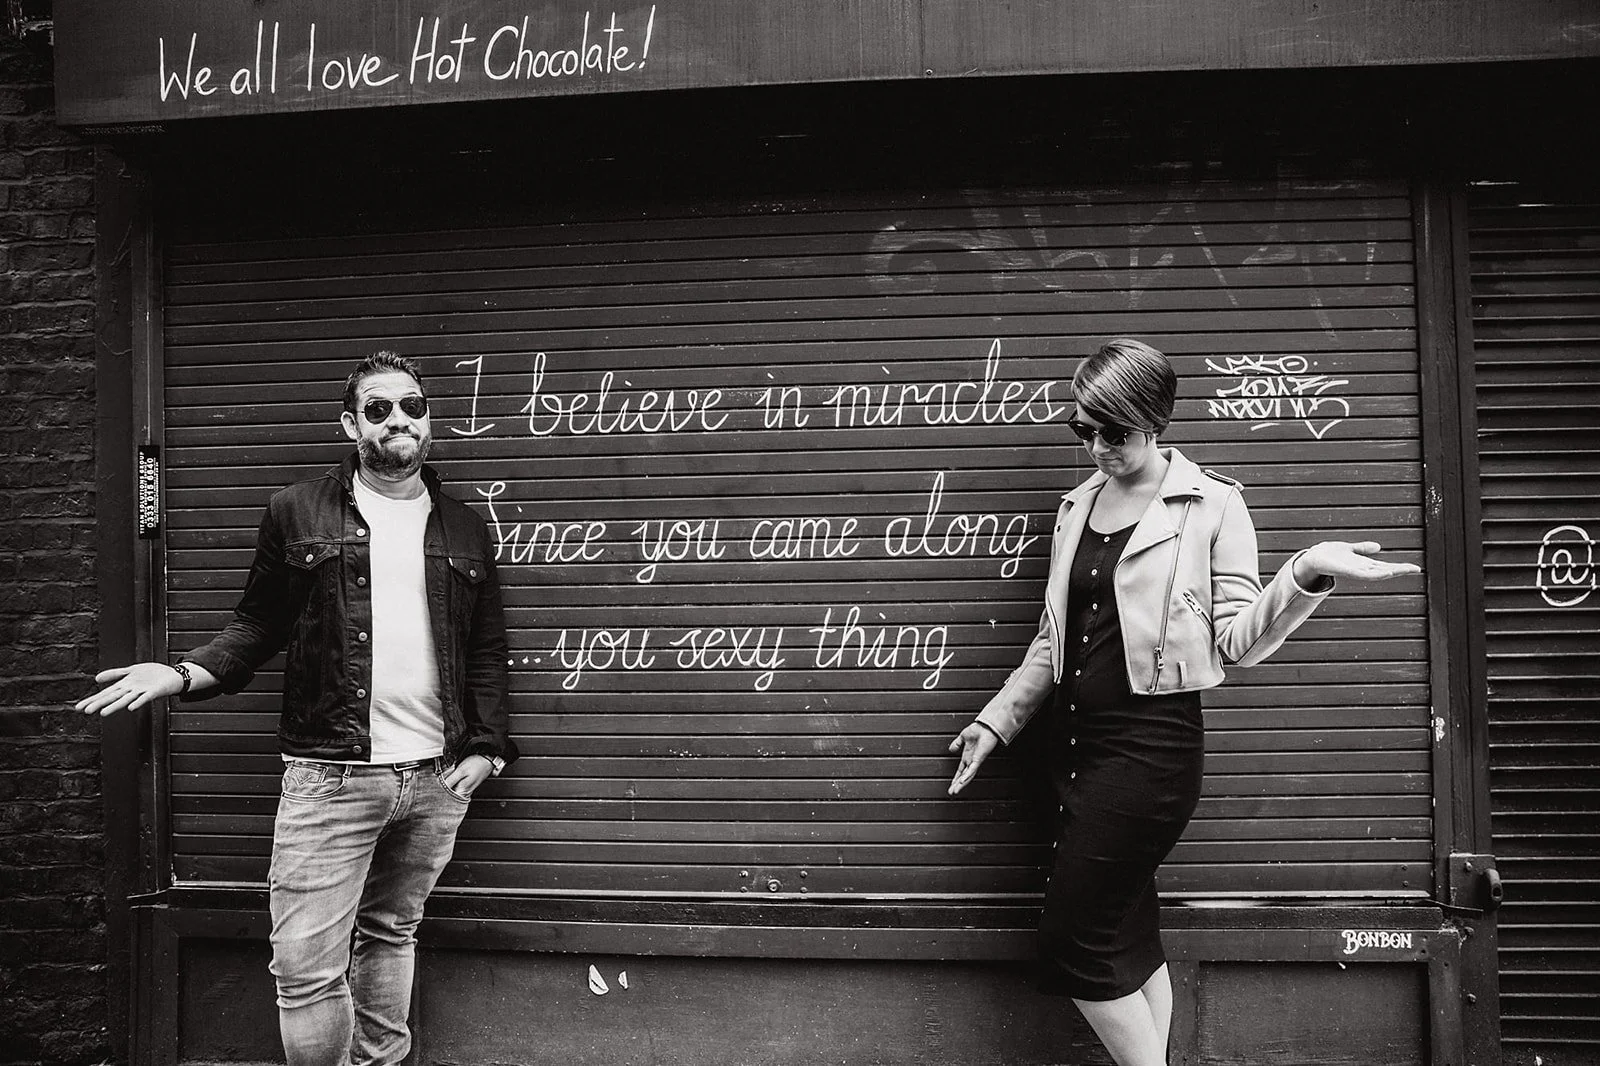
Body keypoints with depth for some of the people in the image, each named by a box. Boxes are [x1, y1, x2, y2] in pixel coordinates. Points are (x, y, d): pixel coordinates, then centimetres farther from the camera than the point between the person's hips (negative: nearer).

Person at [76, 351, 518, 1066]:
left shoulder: (464, 530, 10)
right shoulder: (297, 513, 4)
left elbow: (487, 651, 11)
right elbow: (258, 629, 6)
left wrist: (486, 749, 2)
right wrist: (179, 675, -9)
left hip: (437, 779, 3)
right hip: (329, 777, -2)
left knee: (392, 935, 16)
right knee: (306, 966, -2)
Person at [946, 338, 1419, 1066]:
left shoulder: (1212, 505, -4)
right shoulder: (1077, 507, 11)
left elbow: (1238, 641, -10)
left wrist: (1307, 574, -26)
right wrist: (996, 720, 17)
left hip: (1148, 746, -6)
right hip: (1075, 742, 6)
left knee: (1073, 943, -4)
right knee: (1130, 937, 13)